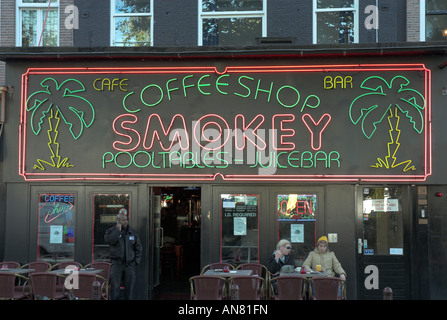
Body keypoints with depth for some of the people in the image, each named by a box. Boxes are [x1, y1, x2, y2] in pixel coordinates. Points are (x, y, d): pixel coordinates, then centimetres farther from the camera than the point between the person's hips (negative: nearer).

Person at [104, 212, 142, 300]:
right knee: (114, 286, -6)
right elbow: (108, 240, -20)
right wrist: (117, 230, -19)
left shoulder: (133, 233, 7)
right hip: (116, 263, -2)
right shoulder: (111, 231, 1)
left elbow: (138, 248, 12)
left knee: (130, 286, 3)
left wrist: (136, 261, 4)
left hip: (129, 264, 2)